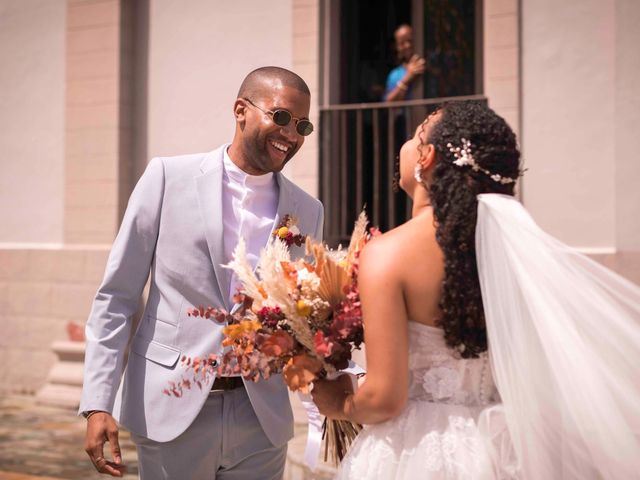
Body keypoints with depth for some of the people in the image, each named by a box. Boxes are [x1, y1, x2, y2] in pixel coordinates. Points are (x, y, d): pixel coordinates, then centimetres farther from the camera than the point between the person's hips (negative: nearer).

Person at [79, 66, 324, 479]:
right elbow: (117, 296, -4)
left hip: (262, 419, 3)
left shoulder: (308, 212, 4)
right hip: (172, 413, -3)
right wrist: (99, 404, -10)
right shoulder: (169, 177, -4)